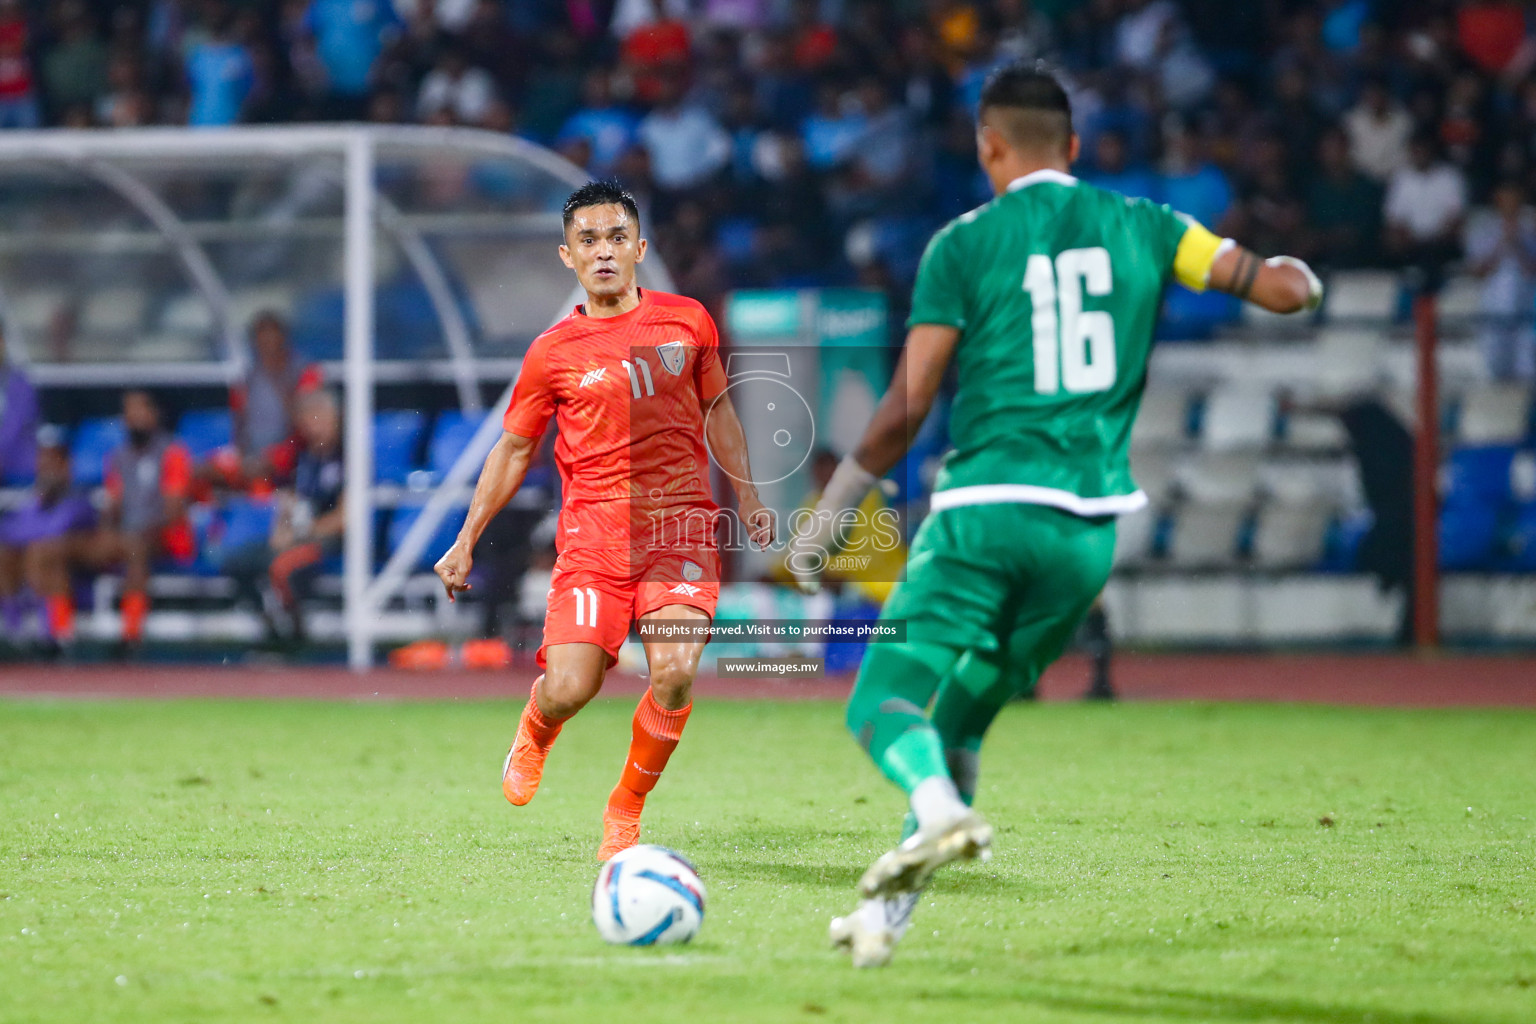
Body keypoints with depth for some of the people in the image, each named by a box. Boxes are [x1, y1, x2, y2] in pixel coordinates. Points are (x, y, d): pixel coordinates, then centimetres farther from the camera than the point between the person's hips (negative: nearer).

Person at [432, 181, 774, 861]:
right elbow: (513, 450, 13)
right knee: (569, 688, -14)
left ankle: (626, 808, 4)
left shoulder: (687, 321, 7)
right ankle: (535, 733, 26)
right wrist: (466, 542, 11)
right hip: (594, 526, -1)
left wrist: (748, 498, 16)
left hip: (682, 524, 1)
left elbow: (717, 410, 22)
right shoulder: (554, 352, 2)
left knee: (675, 672, -20)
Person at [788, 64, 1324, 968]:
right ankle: (888, 912, 13)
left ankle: (940, 810, -37)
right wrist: (1297, 277, 35)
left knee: (883, 701, -5)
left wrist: (832, 510, 7)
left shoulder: (965, 244, 0)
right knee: (962, 720, 18)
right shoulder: (1140, 227, 9)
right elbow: (1282, 288, 10)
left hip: (985, 511, -4)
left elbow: (907, 407, -3)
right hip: (1090, 530, 4)